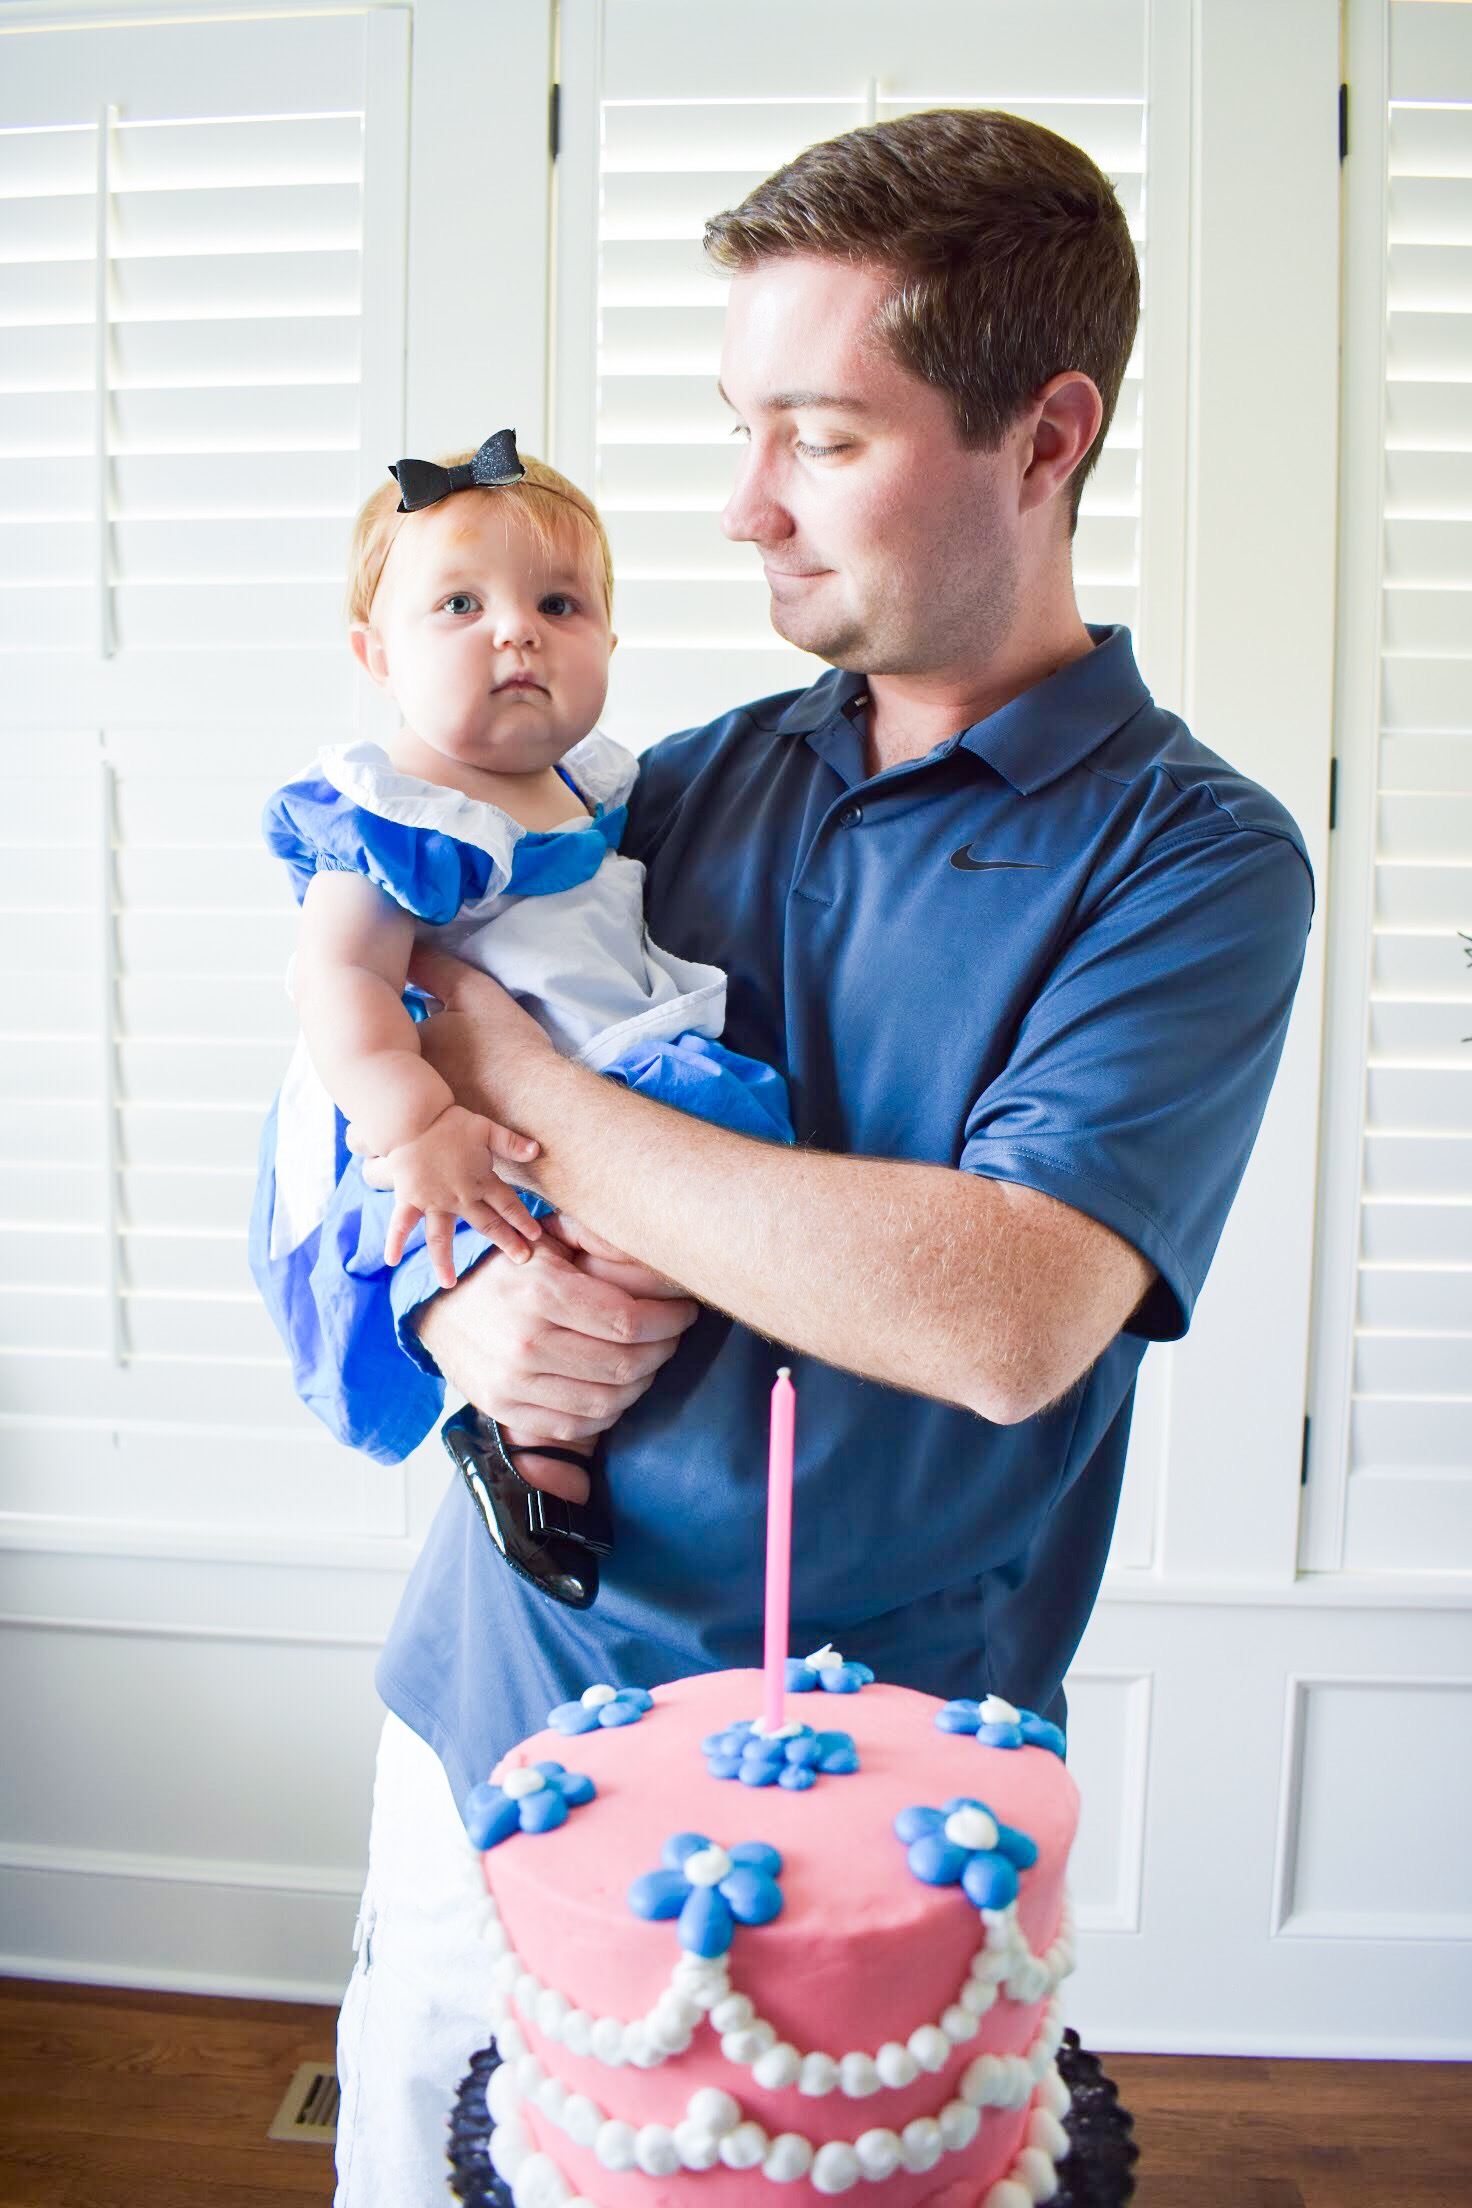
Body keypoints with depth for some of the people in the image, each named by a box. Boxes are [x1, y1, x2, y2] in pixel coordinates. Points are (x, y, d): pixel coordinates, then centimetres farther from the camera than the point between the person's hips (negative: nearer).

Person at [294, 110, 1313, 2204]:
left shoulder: (1191, 853, -12)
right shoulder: (698, 780, 3)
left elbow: (1008, 1319, -27)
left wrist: (532, 1102, -18)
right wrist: (452, 1292, -16)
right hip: (486, 1690, 5)